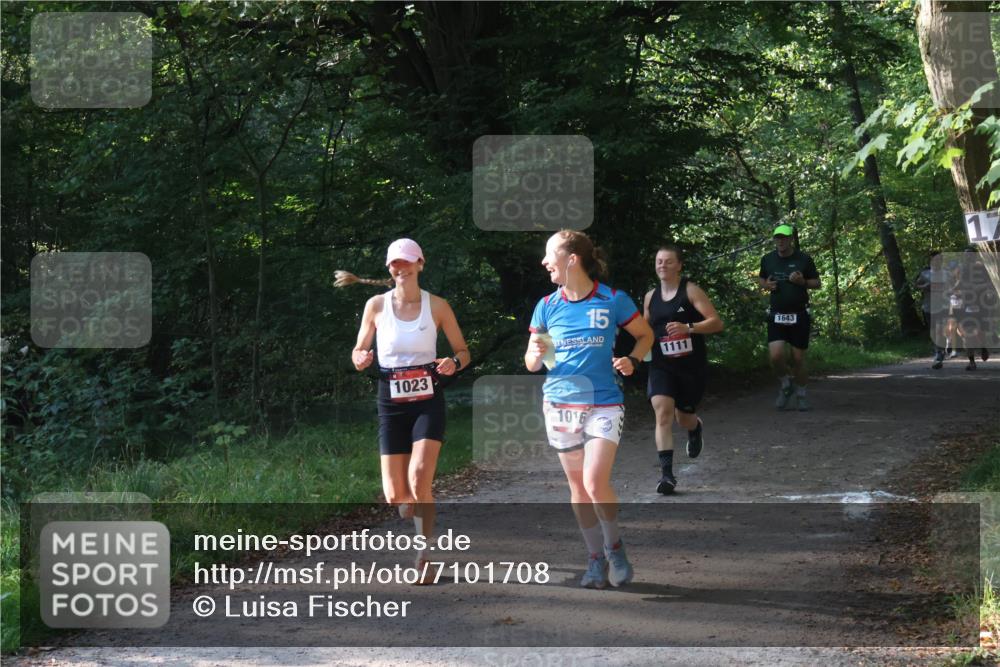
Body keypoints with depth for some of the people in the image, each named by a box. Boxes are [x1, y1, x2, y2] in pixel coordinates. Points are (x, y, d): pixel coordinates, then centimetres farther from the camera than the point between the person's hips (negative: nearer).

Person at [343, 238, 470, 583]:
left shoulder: (437, 306, -1)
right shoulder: (376, 305, 1)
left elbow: (464, 351, 7)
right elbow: (359, 351, 10)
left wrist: (454, 363, -16)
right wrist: (360, 360, -14)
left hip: (428, 402, -2)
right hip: (391, 403, 2)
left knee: (419, 480, -21)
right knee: (395, 495, 0)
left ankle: (424, 555, -4)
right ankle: (419, 517, 37)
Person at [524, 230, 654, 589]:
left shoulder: (613, 300, -5)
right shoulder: (547, 306, 3)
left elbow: (645, 335, 10)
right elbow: (530, 363, 9)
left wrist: (632, 361, -10)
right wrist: (536, 355, -14)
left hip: (604, 402, -4)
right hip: (560, 403, 4)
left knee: (596, 482, -15)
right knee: (578, 485, 7)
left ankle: (614, 547, 9)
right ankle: (597, 559, 19)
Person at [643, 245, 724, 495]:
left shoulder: (691, 291, -7)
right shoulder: (650, 297, 8)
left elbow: (716, 322, -13)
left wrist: (688, 328, -27)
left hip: (692, 365, -2)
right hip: (661, 366, 2)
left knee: (684, 416, 12)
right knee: (663, 412, -17)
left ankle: (696, 428, 52)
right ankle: (666, 474, -19)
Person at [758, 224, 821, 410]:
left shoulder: (804, 259, -4)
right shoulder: (768, 259, 4)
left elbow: (817, 283, 4)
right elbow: (761, 279, 19)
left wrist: (802, 282, -16)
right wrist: (766, 285, -4)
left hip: (799, 316, -1)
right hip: (776, 316, 1)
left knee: (798, 358, 3)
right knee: (776, 356, -14)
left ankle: (801, 394, 23)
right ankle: (786, 385, 14)